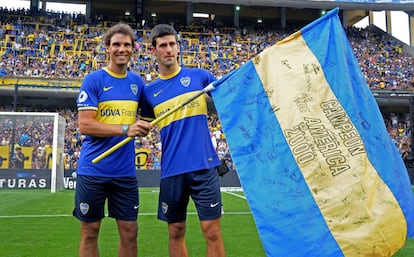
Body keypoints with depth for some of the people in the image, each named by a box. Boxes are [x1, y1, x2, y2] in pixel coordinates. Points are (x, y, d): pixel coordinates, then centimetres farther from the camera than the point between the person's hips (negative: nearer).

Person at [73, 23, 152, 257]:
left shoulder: (137, 82, 8)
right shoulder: (93, 80, -6)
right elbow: (84, 125, -14)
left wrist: (144, 125, 4)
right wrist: (125, 129, -21)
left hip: (126, 171, 4)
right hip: (93, 170, -3)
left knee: (130, 232, 9)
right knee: (90, 232, 9)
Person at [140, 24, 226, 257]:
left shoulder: (199, 76, 4)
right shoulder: (150, 91, 10)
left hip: (204, 165, -2)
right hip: (172, 170, 3)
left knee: (212, 231, 0)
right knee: (176, 232, 12)